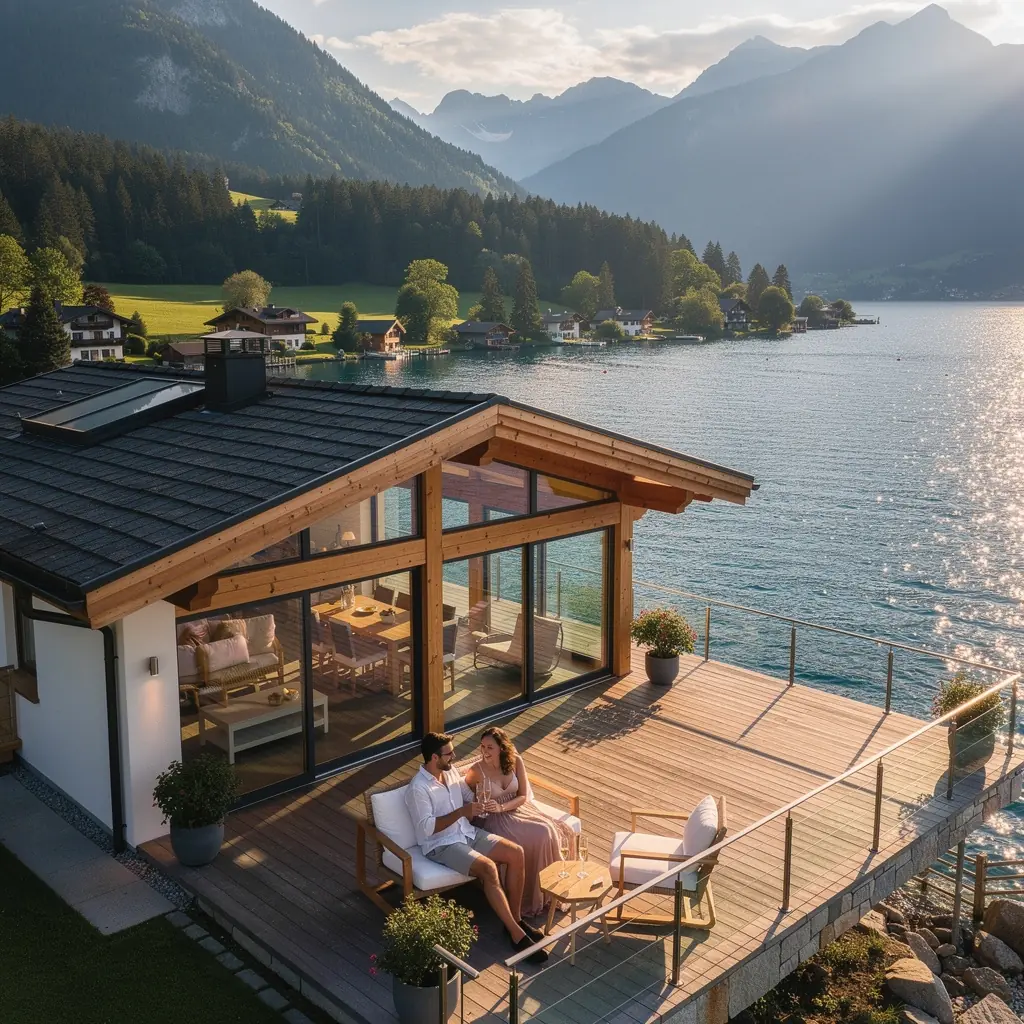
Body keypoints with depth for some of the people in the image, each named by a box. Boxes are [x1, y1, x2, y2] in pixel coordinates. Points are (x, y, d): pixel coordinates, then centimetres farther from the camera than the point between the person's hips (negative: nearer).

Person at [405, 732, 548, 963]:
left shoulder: (451, 772, 7)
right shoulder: (418, 788, -18)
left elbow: (469, 797, 17)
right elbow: (427, 828, -23)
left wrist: (483, 806, -5)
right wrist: (462, 811, -25)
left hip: (468, 833, 8)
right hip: (441, 845, -8)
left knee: (516, 853, -9)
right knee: (488, 868, -31)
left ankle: (516, 918, 2)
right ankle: (517, 935, -23)